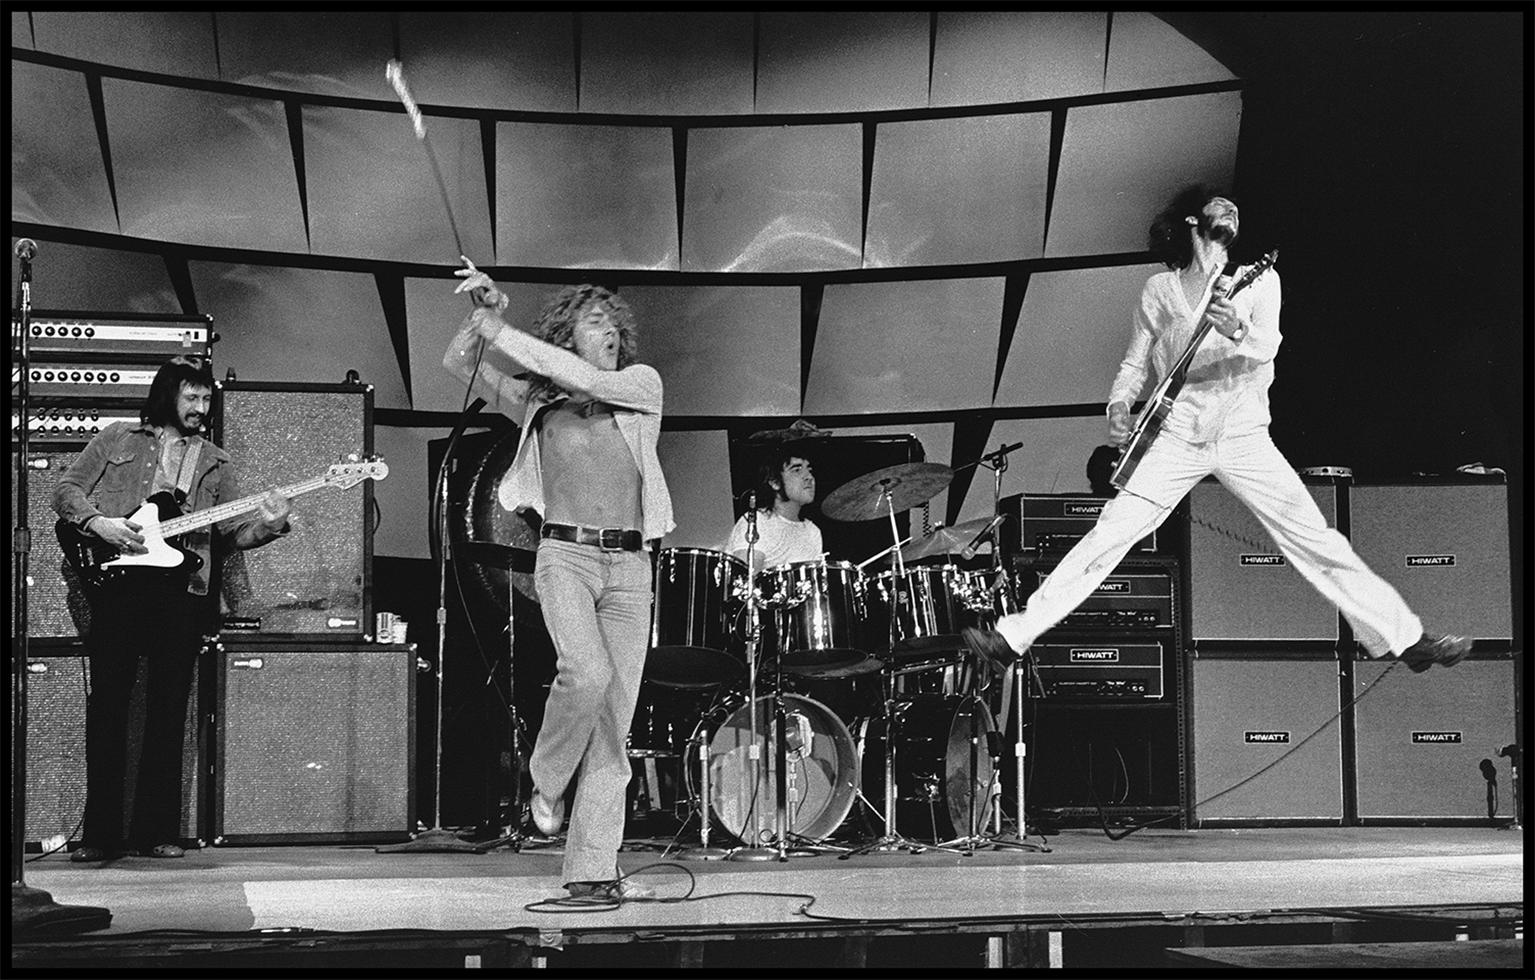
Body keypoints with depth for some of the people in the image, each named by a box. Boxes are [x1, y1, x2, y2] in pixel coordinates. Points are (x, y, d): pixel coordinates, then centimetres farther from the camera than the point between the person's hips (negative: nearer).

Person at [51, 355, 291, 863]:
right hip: (113, 578, -2)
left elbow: (233, 530, 11)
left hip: (180, 589, 2)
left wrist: (267, 522, -10)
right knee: (107, 702, -3)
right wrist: (97, 522, -9)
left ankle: (156, 830, 6)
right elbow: (66, 489, 10)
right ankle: (101, 831, 0)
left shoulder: (215, 463, 19)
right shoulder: (117, 439, 13)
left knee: (168, 709, 1)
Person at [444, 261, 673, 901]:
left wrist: (502, 332, -9)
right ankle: (547, 781, 3)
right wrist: (484, 315, -11)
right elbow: (459, 365, 6)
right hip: (565, 554, -2)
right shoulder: (538, 401, 12)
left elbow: (590, 382, -9)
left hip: (630, 564, 2)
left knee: (615, 719, -2)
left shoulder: (641, 384, 11)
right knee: (586, 674, -26)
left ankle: (591, 869, 1)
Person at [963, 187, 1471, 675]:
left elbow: (1265, 347, -8)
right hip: (1177, 436, 0)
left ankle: (1404, 638, -1)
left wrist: (1236, 330, -31)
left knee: (1316, 540, -7)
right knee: (1108, 534, -10)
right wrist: (1119, 405, -7)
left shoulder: (1259, 280, 8)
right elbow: (1135, 363, 14)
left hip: (1243, 437, 0)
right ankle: (1014, 635, -8)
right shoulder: (1159, 290, 11)